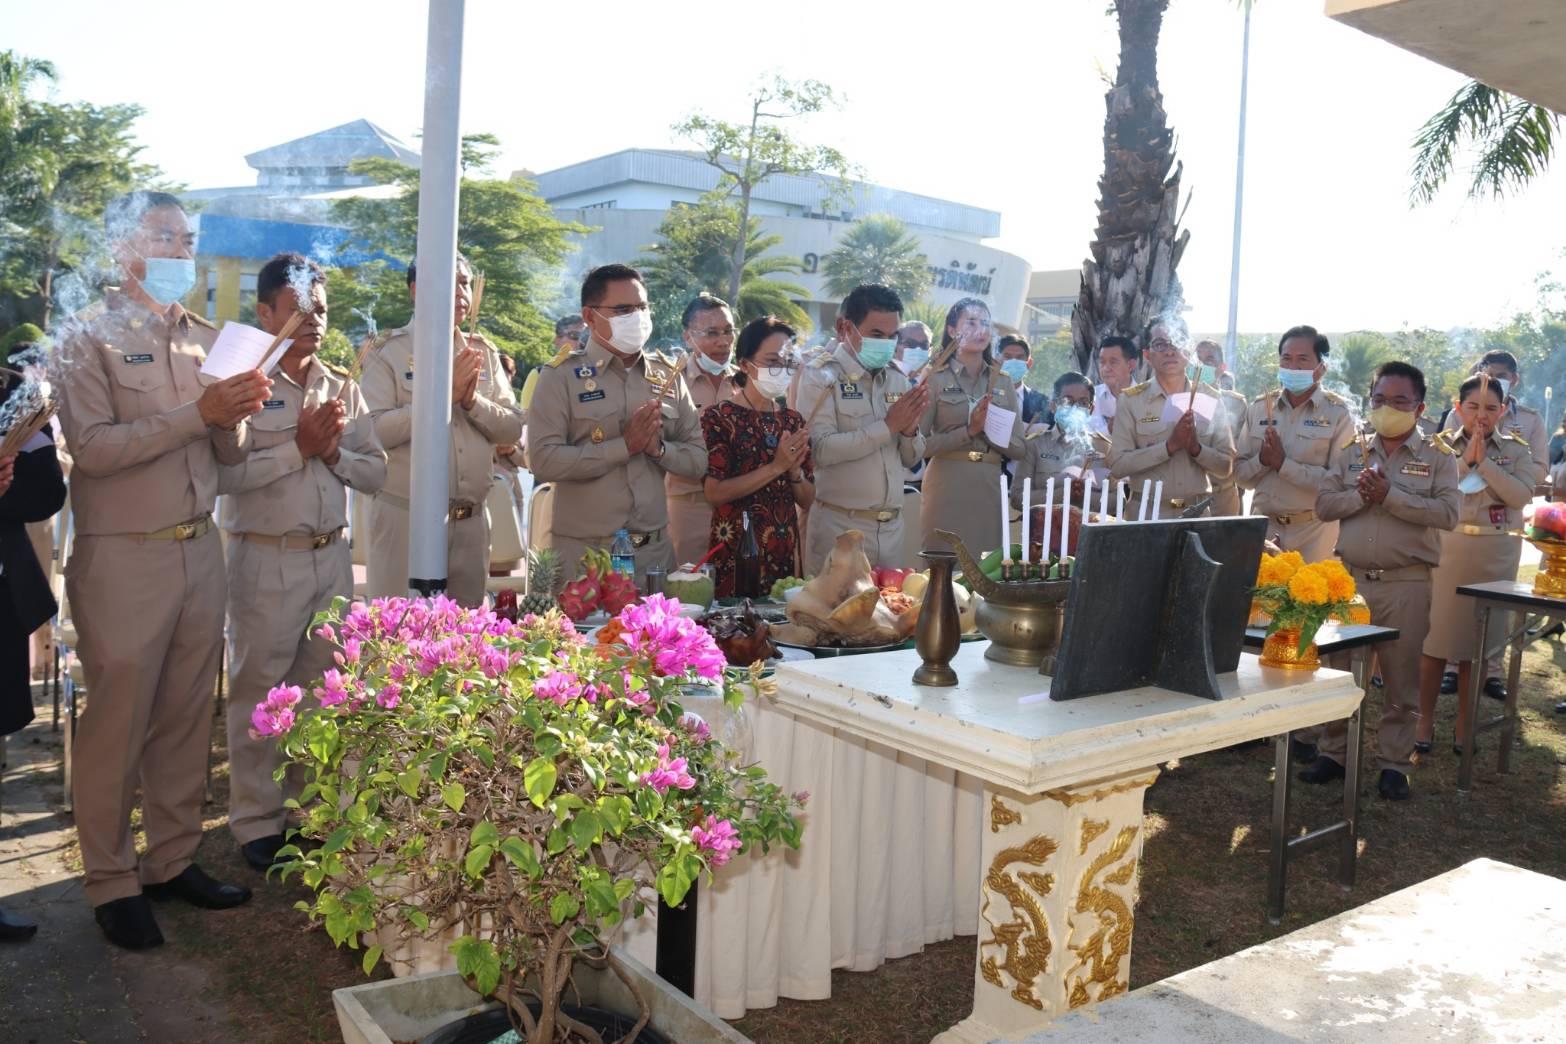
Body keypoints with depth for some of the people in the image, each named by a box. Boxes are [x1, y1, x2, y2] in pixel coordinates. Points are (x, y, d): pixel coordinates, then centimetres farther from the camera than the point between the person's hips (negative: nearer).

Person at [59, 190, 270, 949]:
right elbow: (92, 446, -15)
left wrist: (238, 415, -10)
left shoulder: (207, 339, 11)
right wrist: (197, 412, -19)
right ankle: (112, 882, 17)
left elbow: (229, 453, 11)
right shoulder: (91, 335, -4)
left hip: (199, 550, 5)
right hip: (123, 558, -5)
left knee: (186, 718, 11)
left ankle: (172, 860, 24)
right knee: (116, 724, 4)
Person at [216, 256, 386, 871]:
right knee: (259, 691, 5)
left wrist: (333, 452, -8)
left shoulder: (344, 389, 10)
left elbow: (375, 474, 9)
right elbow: (223, 473, -18)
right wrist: (298, 448, -15)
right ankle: (257, 822, 17)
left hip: (332, 556, 5)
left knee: (322, 688, 12)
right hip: (267, 560, -5)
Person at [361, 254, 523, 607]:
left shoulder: (484, 354, 9)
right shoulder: (388, 353, -4)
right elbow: (373, 431, -16)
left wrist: (473, 401, -12)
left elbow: (513, 429, 5)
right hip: (406, 518, -4)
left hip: (471, 521, 4)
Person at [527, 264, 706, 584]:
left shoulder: (667, 378, 10)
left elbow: (699, 459, 9)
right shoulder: (561, 376, -4)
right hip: (583, 553, -4)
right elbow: (544, 460, -15)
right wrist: (624, 446, -17)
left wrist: (659, 447, -10)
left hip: (656, 551, 4)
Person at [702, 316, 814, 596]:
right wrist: (775, 466, -17)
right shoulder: (719, 417, -6)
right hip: (736, 550, -5)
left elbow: (807, 500, 10)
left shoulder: (793, 420, 9)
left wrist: (794, 470, -10)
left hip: (786, 551, 5)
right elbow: (715, 492, -15)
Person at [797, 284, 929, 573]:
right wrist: (888, 426, -18)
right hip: (838, 527, -5)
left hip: (891, 527, 5)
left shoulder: (898, 379, 9)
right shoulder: (820, 376, -7)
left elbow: (910, 459, 12)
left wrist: (909, 430, -8)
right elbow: (819, 450, -20)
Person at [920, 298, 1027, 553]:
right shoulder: (935, 379, -1)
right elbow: (919, 445, -8)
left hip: (990, 489, 4)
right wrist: (968, 431, -16)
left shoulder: (1003, 382, 10)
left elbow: (1018, 448, 8)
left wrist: (988, 429, -9)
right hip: (947, 488, -4)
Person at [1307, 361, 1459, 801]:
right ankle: (1332, 753, 21)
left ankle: (1394, 764, 17)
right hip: (1350, 577, 3)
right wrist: (1361, 495, -15)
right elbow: (1323, 504, 3)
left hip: (1406, 582, -3)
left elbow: (1447, 513, -12)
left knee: (1401, 678, 6)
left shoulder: (1437, 456, 1)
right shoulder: (1352, 451, 9)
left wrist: (1390, 495, -19)